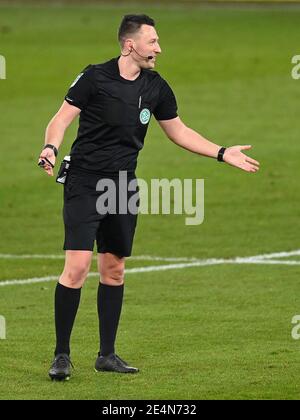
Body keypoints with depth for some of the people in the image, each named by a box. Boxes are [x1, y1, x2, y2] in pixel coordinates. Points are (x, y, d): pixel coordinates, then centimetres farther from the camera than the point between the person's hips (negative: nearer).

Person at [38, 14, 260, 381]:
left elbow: (178, 131, 19)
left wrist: (223, 154, 15)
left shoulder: (156, 88, 6)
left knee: (114, 269, 10)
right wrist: (51, 147, -29)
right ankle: (61, 355, -5)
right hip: (84, 182, -6)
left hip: (123, 186, 6)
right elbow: (62, 119, -8)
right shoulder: (95, 78, -9)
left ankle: (107, 355, 19)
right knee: (77, 266, -14)